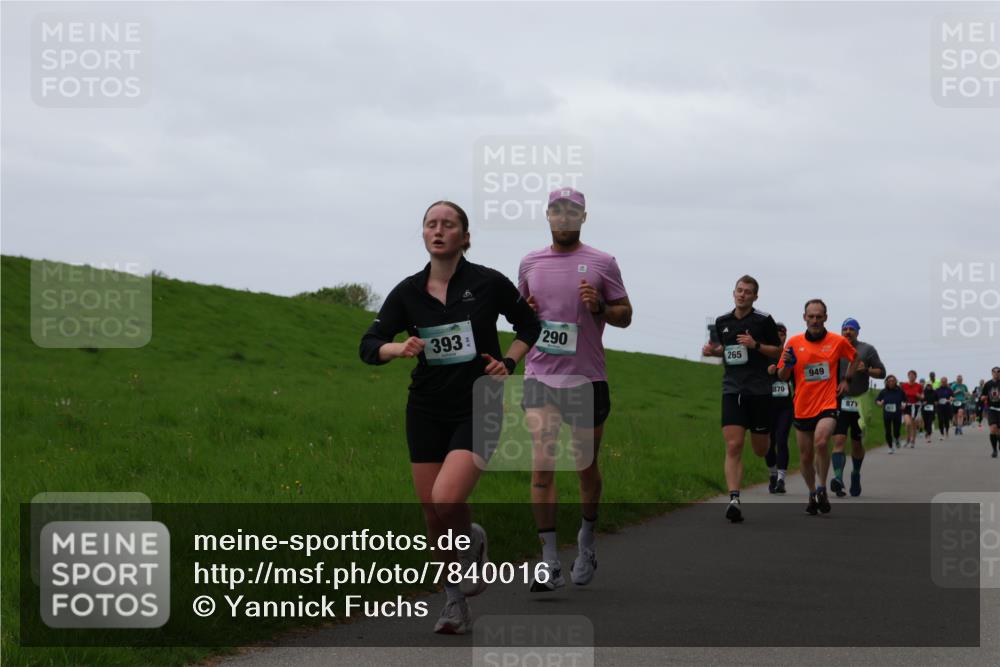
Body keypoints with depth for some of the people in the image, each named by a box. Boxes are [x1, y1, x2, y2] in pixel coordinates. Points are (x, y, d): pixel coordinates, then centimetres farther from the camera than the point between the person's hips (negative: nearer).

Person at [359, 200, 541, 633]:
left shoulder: (488, 284, -6)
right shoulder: (408, 292, 1)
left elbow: (529, 325, 10)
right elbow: (369, 346, -3)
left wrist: (508, 363, -6)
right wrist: (399, 347, -23)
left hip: (477, 410, -3)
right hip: (426, 413, 4)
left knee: (445, 501, -22)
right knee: (433, 517, 3)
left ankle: (473, 540, 12)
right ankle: (456, 605, 21)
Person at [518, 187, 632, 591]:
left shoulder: (601, 263, 1)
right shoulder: (530, 263, 9)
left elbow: (624, 315, 5)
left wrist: (600, 307, -15)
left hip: (586, 379, -1)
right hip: (540, 376, 1)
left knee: (586, 465, 11)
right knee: (542, 465, -12)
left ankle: (586, 541, 34)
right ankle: (549, 561, -13)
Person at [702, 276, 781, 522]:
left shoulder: (764, 321, -2)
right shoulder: (722, 322, 9)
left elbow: (778, 351, 2)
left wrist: (756, 345, -14)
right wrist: (713, 350, 3)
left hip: (759, 390, -2)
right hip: (732, 389, 2)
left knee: (760, 449, 8)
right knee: (733, 446, -12)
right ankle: (734, 500, -16)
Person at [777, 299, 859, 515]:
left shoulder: (838, 341, 0)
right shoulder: (794, 343, 1)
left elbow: (854, 357, 21)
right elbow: (782, 376, 6)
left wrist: (846, 379, 10)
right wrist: (787, 364, -15)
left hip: (828, 404, -2)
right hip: (803, 407, 2)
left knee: (820, 442, -28)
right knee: (805, 457, 8)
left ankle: (822, 488, -11)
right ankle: (813, 494, 30)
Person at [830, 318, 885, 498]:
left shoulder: (867, 350, 6)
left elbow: (881, 373, 6)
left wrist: (866, 370, -12)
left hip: (860, 403, 0)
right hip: (839, 402, 0)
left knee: (857, 444, 10)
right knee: (838, 441, -16)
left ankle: (856, 473, 35)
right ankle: (838, 478, -27)